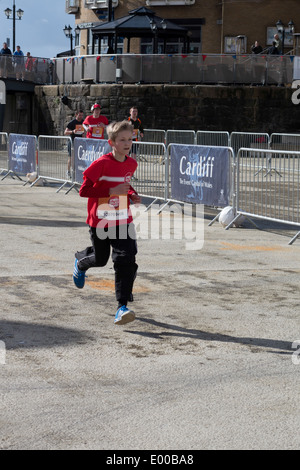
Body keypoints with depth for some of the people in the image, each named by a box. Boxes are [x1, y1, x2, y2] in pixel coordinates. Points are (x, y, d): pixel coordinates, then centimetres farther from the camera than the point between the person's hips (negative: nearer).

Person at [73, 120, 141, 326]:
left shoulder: (131, 164, 1)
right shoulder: (102, 163, -18)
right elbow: (84, 190, -18)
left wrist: (132, 194, 0)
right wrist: (111, 191, -26)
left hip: (123, 221, 3)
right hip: (100, 221, -3)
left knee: (126, 260, -13)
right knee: (100, 259, 16)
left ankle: (122, 307, -10)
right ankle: (81, 262, 54)